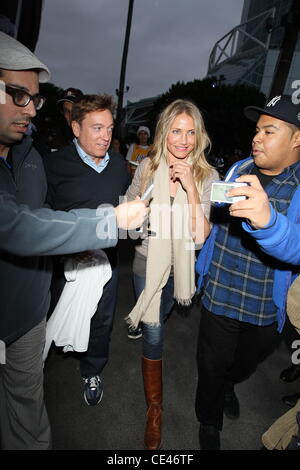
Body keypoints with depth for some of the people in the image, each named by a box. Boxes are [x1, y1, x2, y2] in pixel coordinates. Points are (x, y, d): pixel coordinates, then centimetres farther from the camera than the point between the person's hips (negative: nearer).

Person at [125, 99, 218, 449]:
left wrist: (190, 187, -27)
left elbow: (200, 235, -19)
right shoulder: (147, 167, -7)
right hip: (148, 262, 0)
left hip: (184, 266, 1)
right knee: (153, 335, 4)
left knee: (156, 326, 26)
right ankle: (154, 410, 26)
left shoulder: (207, 175, -11)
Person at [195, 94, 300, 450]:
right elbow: (209, 224, 10)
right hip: (219, 297, 1)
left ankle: (228, 385, 63)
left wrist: (267, 220, -52)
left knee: (246, 363, 27)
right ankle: (209, 422, 47)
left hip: (267, 309, 0)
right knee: (212, 367, 16)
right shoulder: (237, 171, -2)